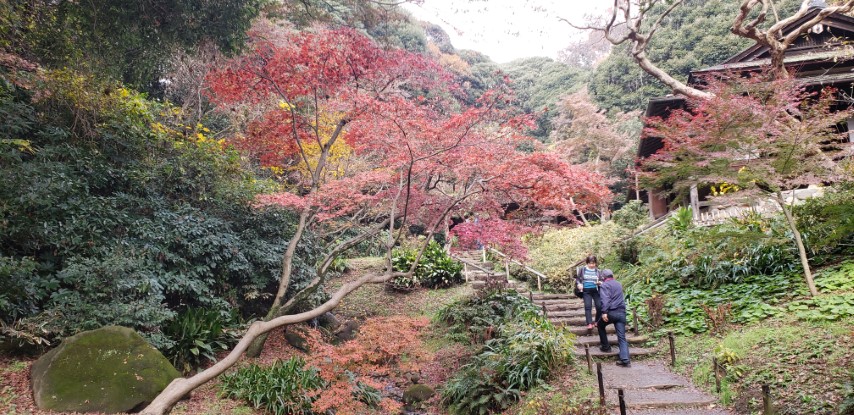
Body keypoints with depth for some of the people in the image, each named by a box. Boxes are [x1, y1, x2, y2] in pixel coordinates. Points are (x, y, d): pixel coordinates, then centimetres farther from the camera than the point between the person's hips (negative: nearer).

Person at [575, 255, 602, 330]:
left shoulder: (597, 271, 6)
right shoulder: (582, 269, 4)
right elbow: (577, 278, 10)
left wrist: (600, 282, -13)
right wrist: (579, 284, -9)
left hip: (596, 290, 1)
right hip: (586, 291, -1)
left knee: (599, 306, -6)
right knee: (588, 306, -13)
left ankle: (598, 322, 14)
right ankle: (589, 323, -14)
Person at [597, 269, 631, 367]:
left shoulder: (604, 285, -2)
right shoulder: (619, 284, 20)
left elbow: (605, 299, -17)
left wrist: (604, 312, -23)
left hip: (611, 312, -5)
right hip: (621, 312, 5)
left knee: (601, 326, 25)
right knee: (622, 337, 0)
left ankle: (605, 346, 29)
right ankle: (625, 360, -10)